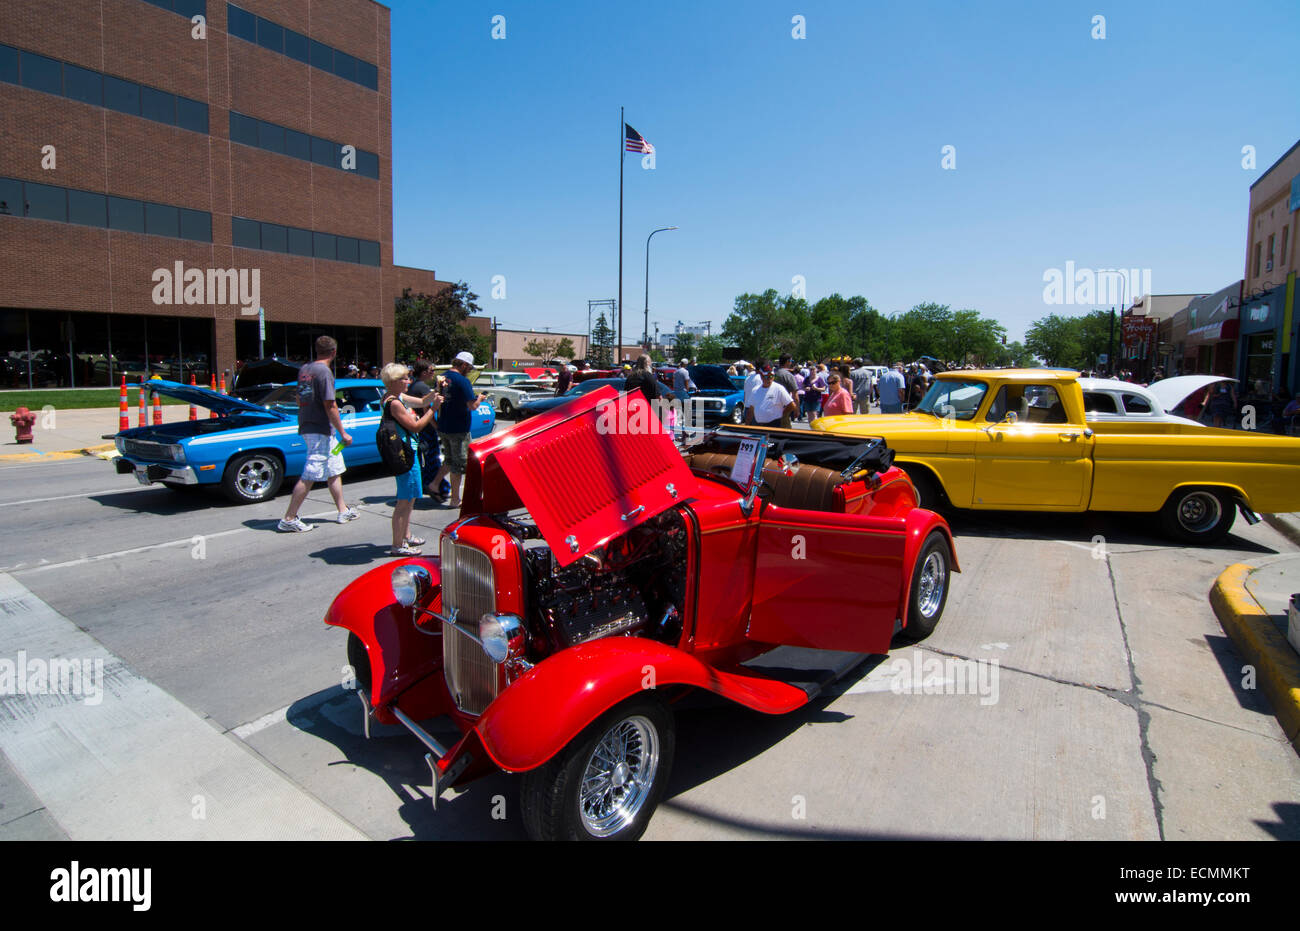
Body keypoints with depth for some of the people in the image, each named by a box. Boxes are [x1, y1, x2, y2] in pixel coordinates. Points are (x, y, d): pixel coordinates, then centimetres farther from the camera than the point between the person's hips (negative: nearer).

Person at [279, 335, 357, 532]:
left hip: (307, 426, 9)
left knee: (335, 470, 17)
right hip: (320, 431, -9)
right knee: (309, 476, -5)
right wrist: (343, 433, -14)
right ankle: (288, 519, -1)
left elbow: (299, 399, 17)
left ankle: (343, 511, 24)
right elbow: (330, 406, -19)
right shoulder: (324, 372, -16)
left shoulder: (304, 369, 10)